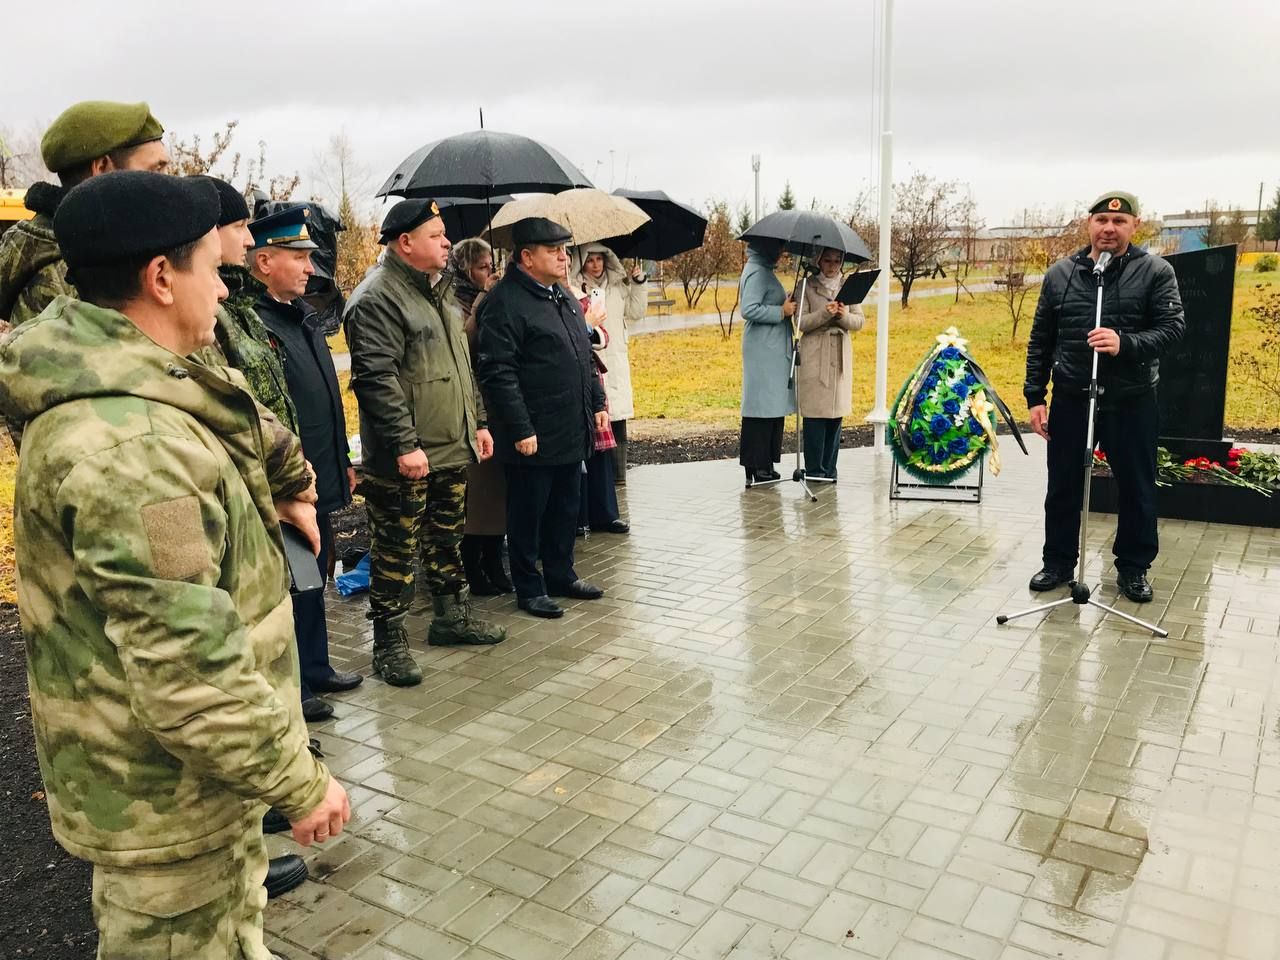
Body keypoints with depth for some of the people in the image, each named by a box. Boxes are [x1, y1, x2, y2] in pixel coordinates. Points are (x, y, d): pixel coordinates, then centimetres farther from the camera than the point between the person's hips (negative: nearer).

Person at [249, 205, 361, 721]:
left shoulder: (302, 314, 11)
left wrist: (342, 462, 19)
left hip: (320, 481, 9)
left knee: (313, 579, 20)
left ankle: (316, 668, 36)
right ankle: (291, 688, 20)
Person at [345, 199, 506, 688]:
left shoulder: (438, 290, 15)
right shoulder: (376, 298, -15)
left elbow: (463, 365, 22)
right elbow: (376, 378, -22)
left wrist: (478, 422, 19)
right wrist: (405, 445, -24)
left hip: (453, 449, 9)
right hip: (404, 459, -9)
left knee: (447, 538, 20)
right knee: (396, 550, 1)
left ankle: (452, 616, 35)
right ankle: (389, 643, 13)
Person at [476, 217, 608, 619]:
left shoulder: (562, 296, 14)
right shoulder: (505, 302, -15)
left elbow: (584, 356, 22)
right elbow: (498, 373, -20)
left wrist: (597, 403, 17)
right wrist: (520, 429, -22)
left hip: (572, 431, 9)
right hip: (533, 436, -8)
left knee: (566, 508, 18)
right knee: (528, 514, 5)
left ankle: (561, 574, 32)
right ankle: (528, 588, 18)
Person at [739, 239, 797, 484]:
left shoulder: (764, 270, 19)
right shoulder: (756, 272, -12)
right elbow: (749, 310, -22)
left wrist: (786, 306, 10)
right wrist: (782, 311, -15)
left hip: (773, 350, 10)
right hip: (764, 352, -10)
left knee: (773, 407, 11)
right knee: (762, 408, -7)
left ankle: (763, 467, 16)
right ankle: (757, 469, -2)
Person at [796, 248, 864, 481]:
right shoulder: (808, 286, 2)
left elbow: (859, 321, 7)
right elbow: (801, 322, -6)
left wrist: (844, 316, -14)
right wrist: (824, 314, -21)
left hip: (841, 356, 4)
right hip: (814, 357, -3)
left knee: (836, 414, 4)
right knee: (815, 414, -6)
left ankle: (830, 470, 12)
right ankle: (814, 470, 1)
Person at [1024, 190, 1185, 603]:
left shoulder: (1156, 271, 0)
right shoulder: (1060, 273, 6)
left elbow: (1173, 326, -8)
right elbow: (1040, 341, 8)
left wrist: (1126, 344, -26)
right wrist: (1035, 397, 3)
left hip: (1132, 401, -1)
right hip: (1070, 398, 2)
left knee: (1137, 489, 9)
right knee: (1063, 487, 10)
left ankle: (1133, 567, 25)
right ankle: (1059, 562, 26)